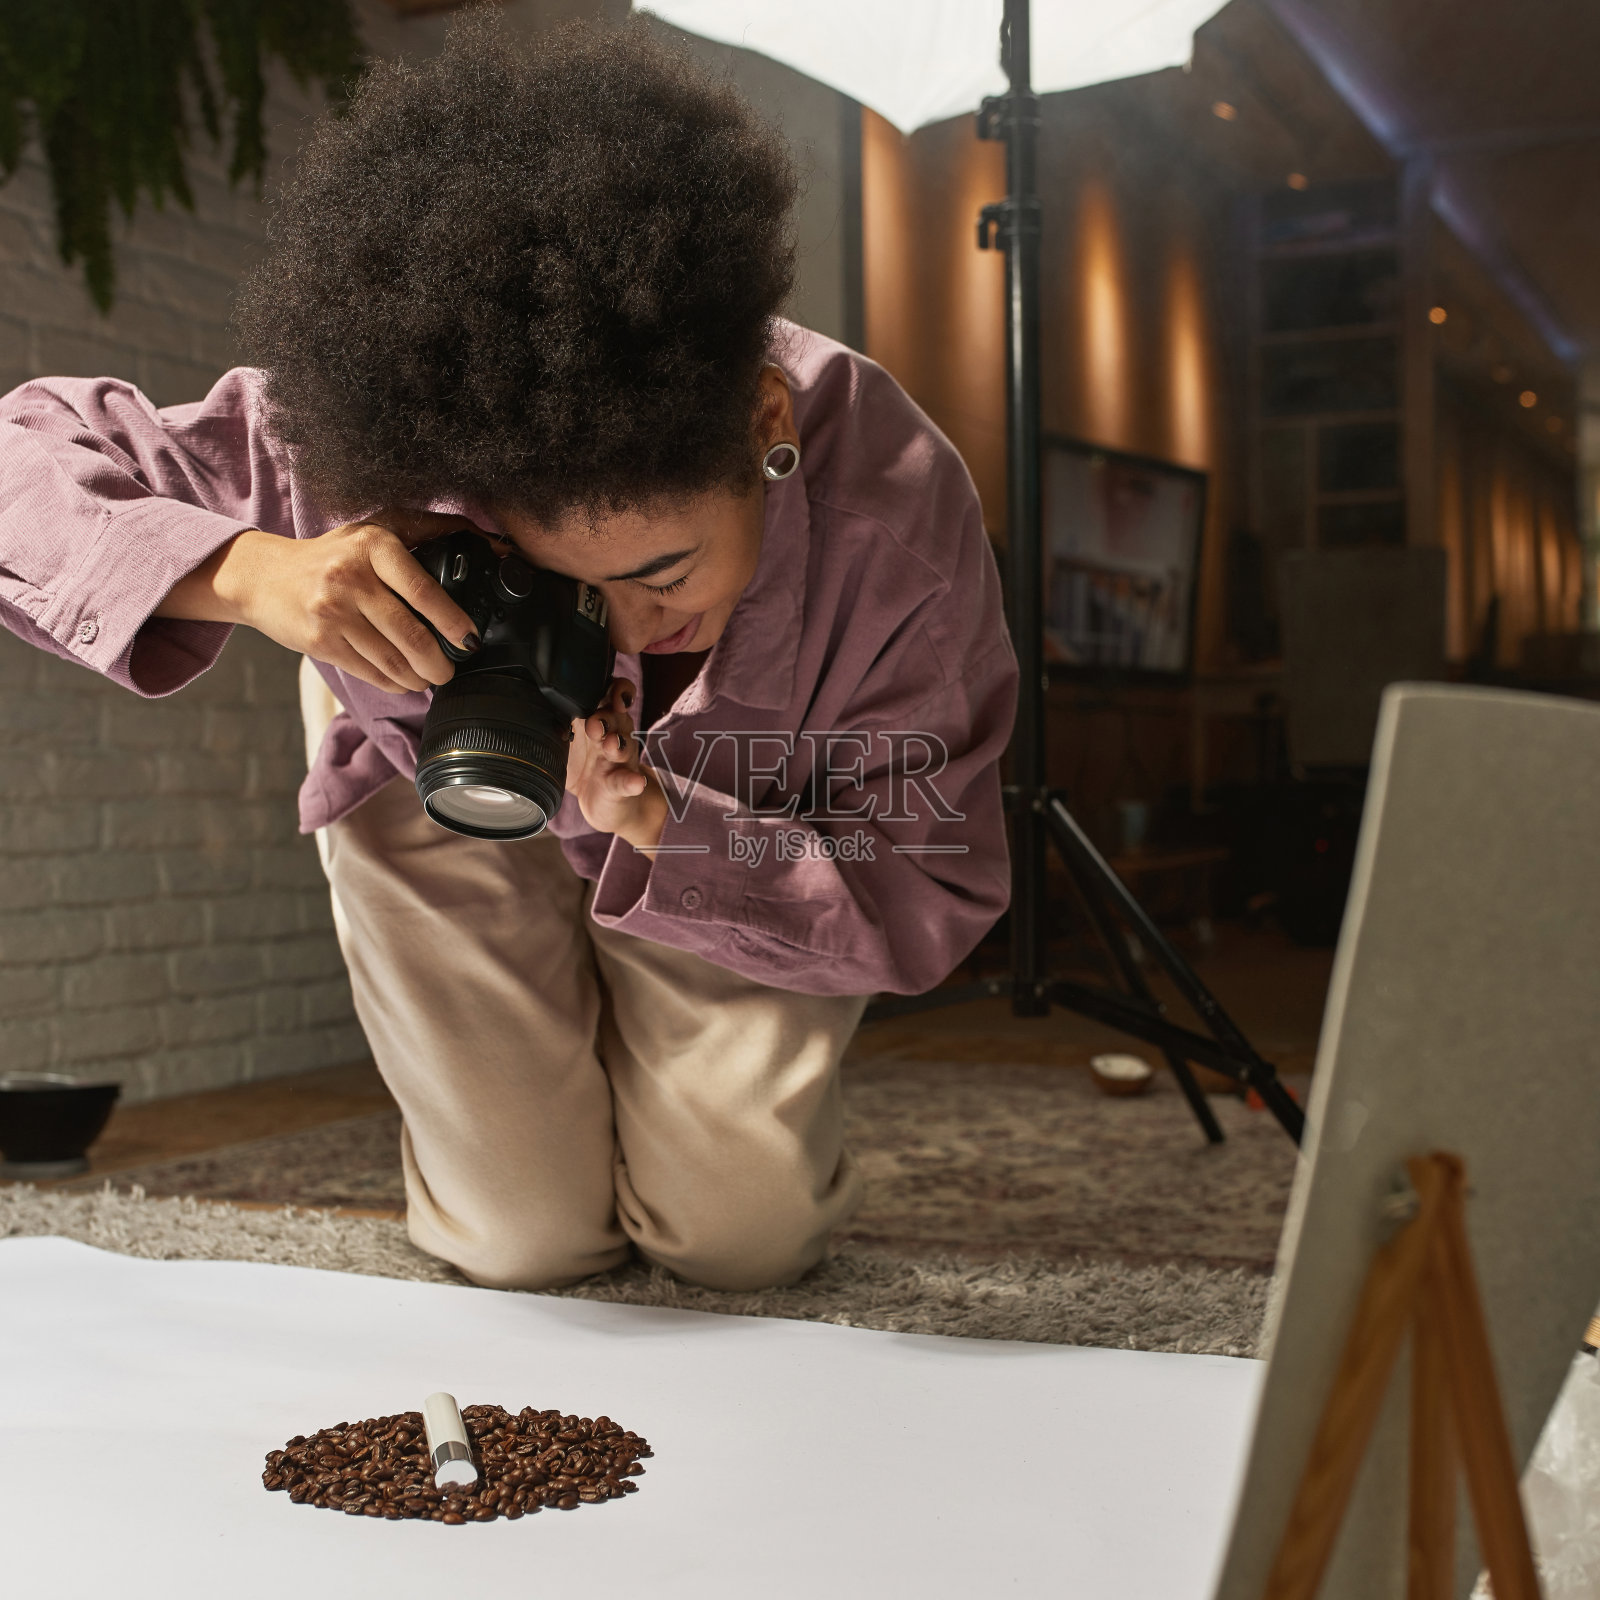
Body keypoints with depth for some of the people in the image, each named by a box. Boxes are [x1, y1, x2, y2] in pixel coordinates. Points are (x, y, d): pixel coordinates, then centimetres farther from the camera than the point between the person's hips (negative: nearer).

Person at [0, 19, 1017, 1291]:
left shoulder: (897, 507, -37)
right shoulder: (382, 452, -38)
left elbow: (928, 911, -28)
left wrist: (652, 819, -45)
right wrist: (249, 574, -51)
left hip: (725, 826, 1)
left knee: (744, 1238, 0)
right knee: (530, 1244, -1)